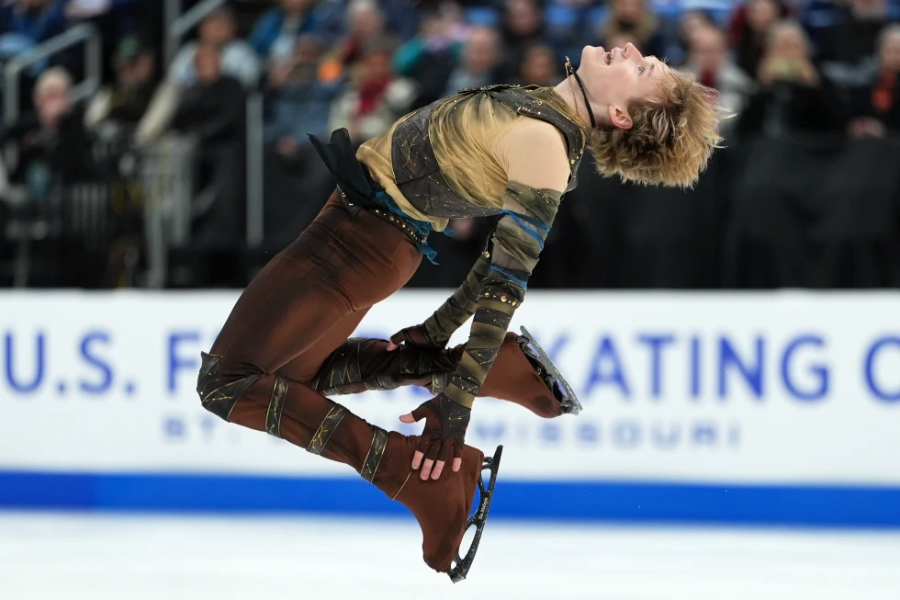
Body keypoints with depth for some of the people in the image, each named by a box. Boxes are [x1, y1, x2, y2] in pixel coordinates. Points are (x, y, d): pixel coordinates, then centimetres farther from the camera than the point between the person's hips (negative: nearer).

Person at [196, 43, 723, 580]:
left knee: (227, 382, -1)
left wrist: (458, 399, -19)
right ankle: (500, 363, 13)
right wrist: (439, 329, 20)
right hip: (372, 236, 9)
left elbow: (507, 283, -23)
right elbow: (505, 255, 11)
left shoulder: (541, 141, -27)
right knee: (301, 374, 25)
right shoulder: (558, 124, -2)